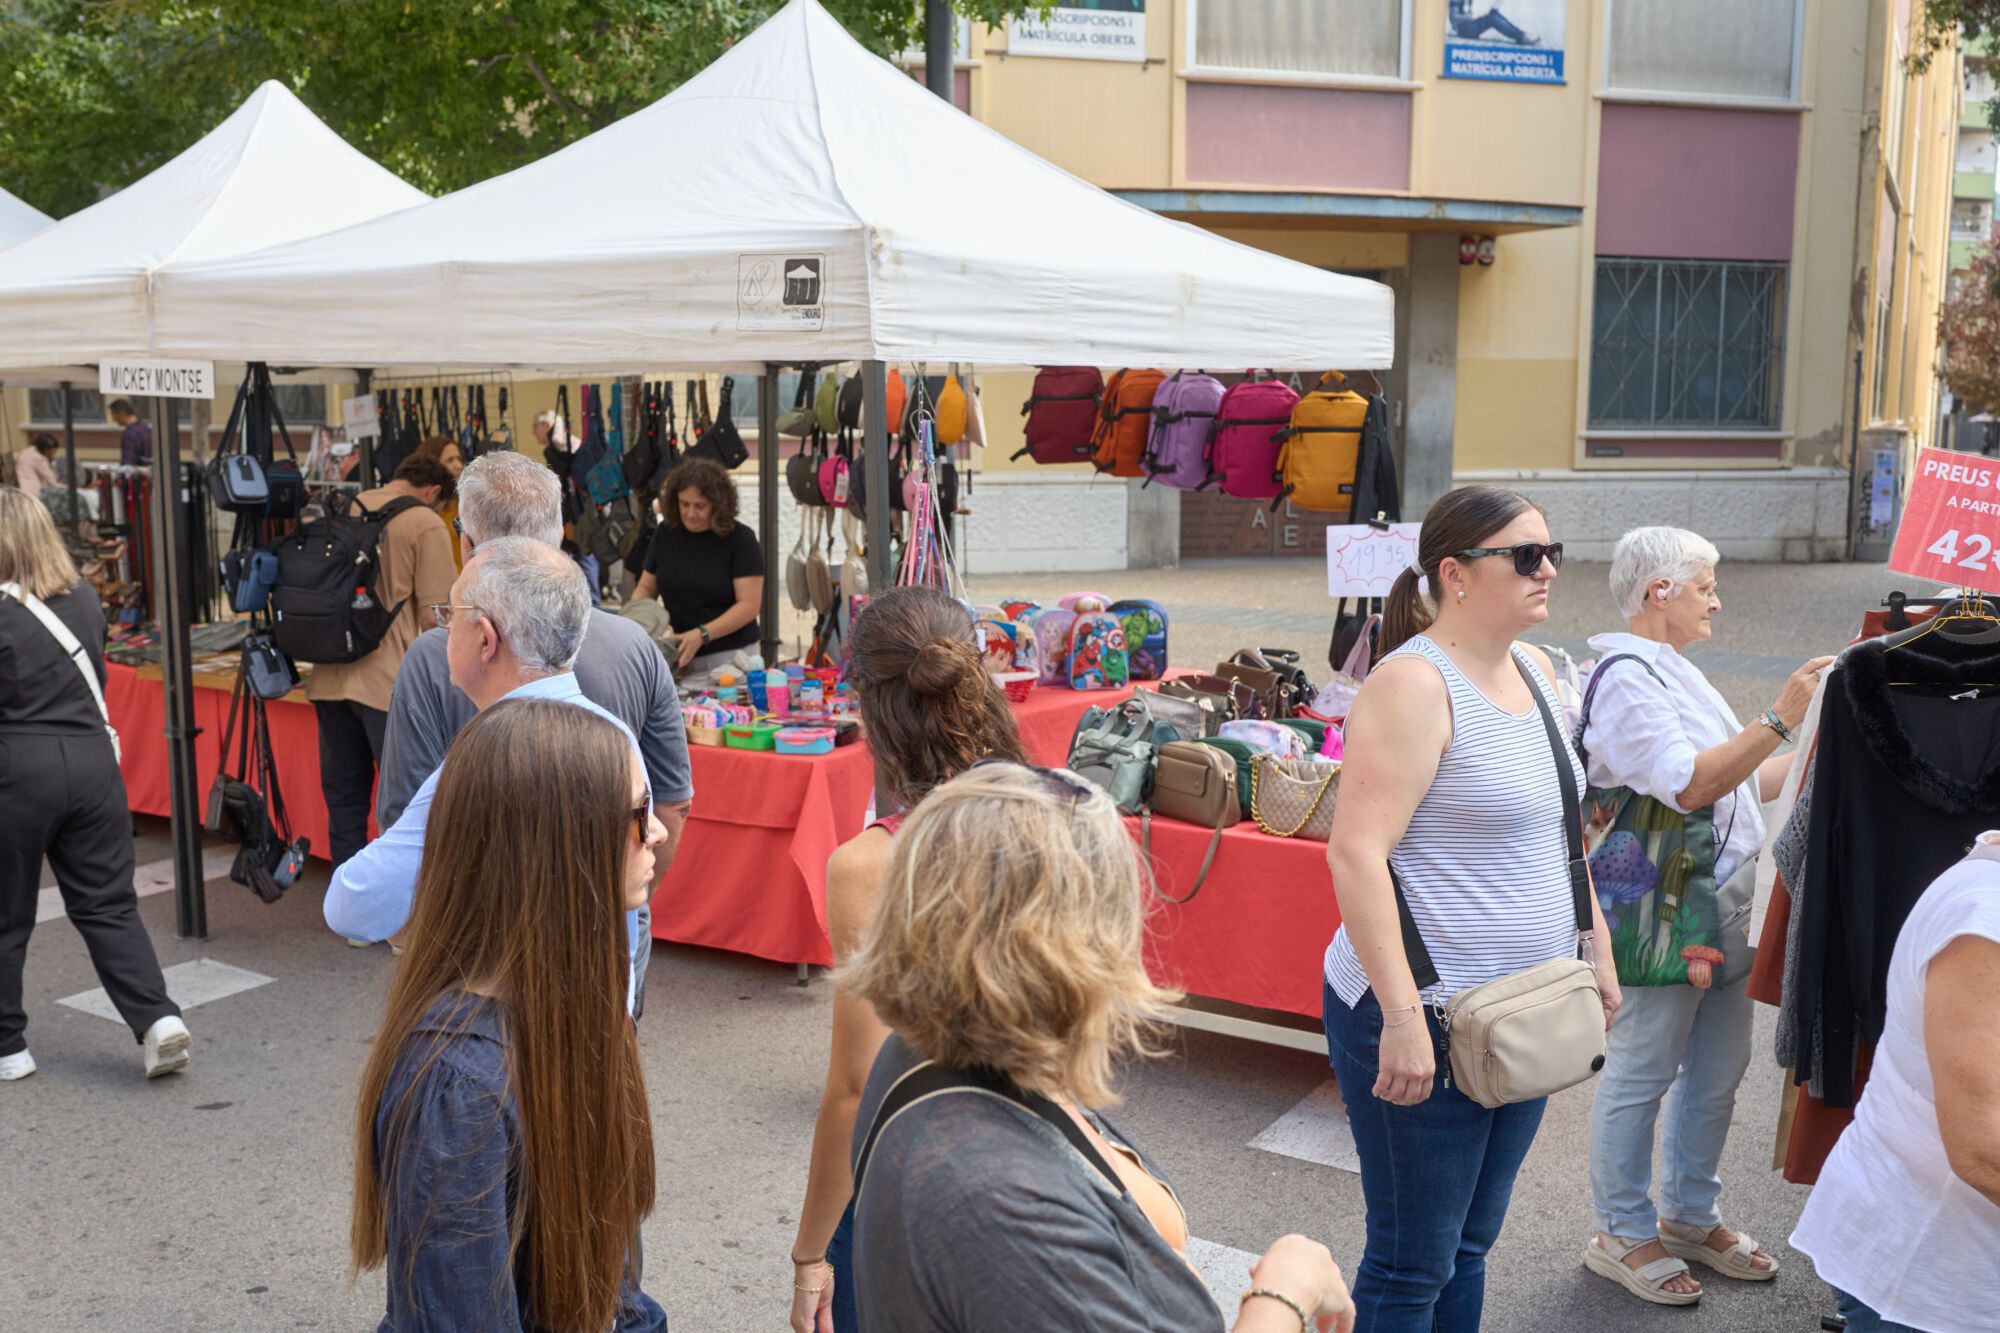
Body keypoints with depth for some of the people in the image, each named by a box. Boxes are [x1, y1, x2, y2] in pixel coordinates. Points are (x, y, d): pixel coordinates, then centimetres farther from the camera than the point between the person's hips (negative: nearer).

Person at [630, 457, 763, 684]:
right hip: (677, 657, 4)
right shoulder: (665, 534, 4)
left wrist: (701, 635, -26)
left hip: (728, 656, -4)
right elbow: (646, 587, 14)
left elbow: (749, 604, -15)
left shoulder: (740, 539, -9)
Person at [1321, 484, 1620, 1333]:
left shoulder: (1535, 670, 10)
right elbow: (1356, 851, -24)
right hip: (1423, 1020, -8)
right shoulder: (1415, 683, -17)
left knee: (1470, 1246, 20)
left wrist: (1596, 949, 18)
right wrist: (1403, 1019, -26)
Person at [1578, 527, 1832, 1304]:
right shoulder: (1625, 675, -16)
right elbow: (1689, 784, -26)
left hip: (1719, 903, 10)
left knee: (1718, 1068, 17)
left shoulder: (1671, 672, 16)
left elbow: (1738, 781, 19)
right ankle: (1622, 1236, 15)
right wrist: (1779, 721, -25)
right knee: (1642, 1075, 1)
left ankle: (1690, 1218, 32)